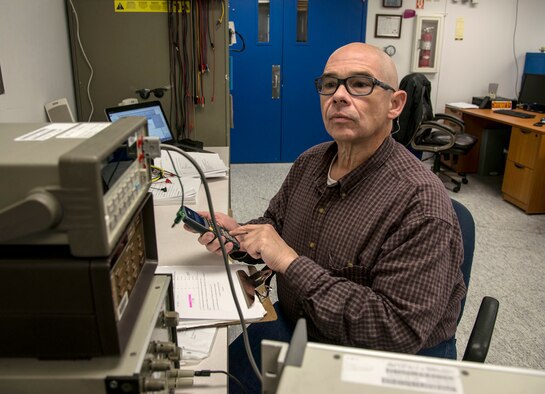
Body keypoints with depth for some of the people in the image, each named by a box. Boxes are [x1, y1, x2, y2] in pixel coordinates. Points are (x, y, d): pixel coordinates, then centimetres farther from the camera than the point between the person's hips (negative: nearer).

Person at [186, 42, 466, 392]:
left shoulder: (420, 204, -25)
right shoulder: (309, 163, -2)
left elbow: (400, 329, -28)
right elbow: (276, 224, 13)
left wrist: (292, 263, -28)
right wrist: (239, 235, -10)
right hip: (294, 323, 6)